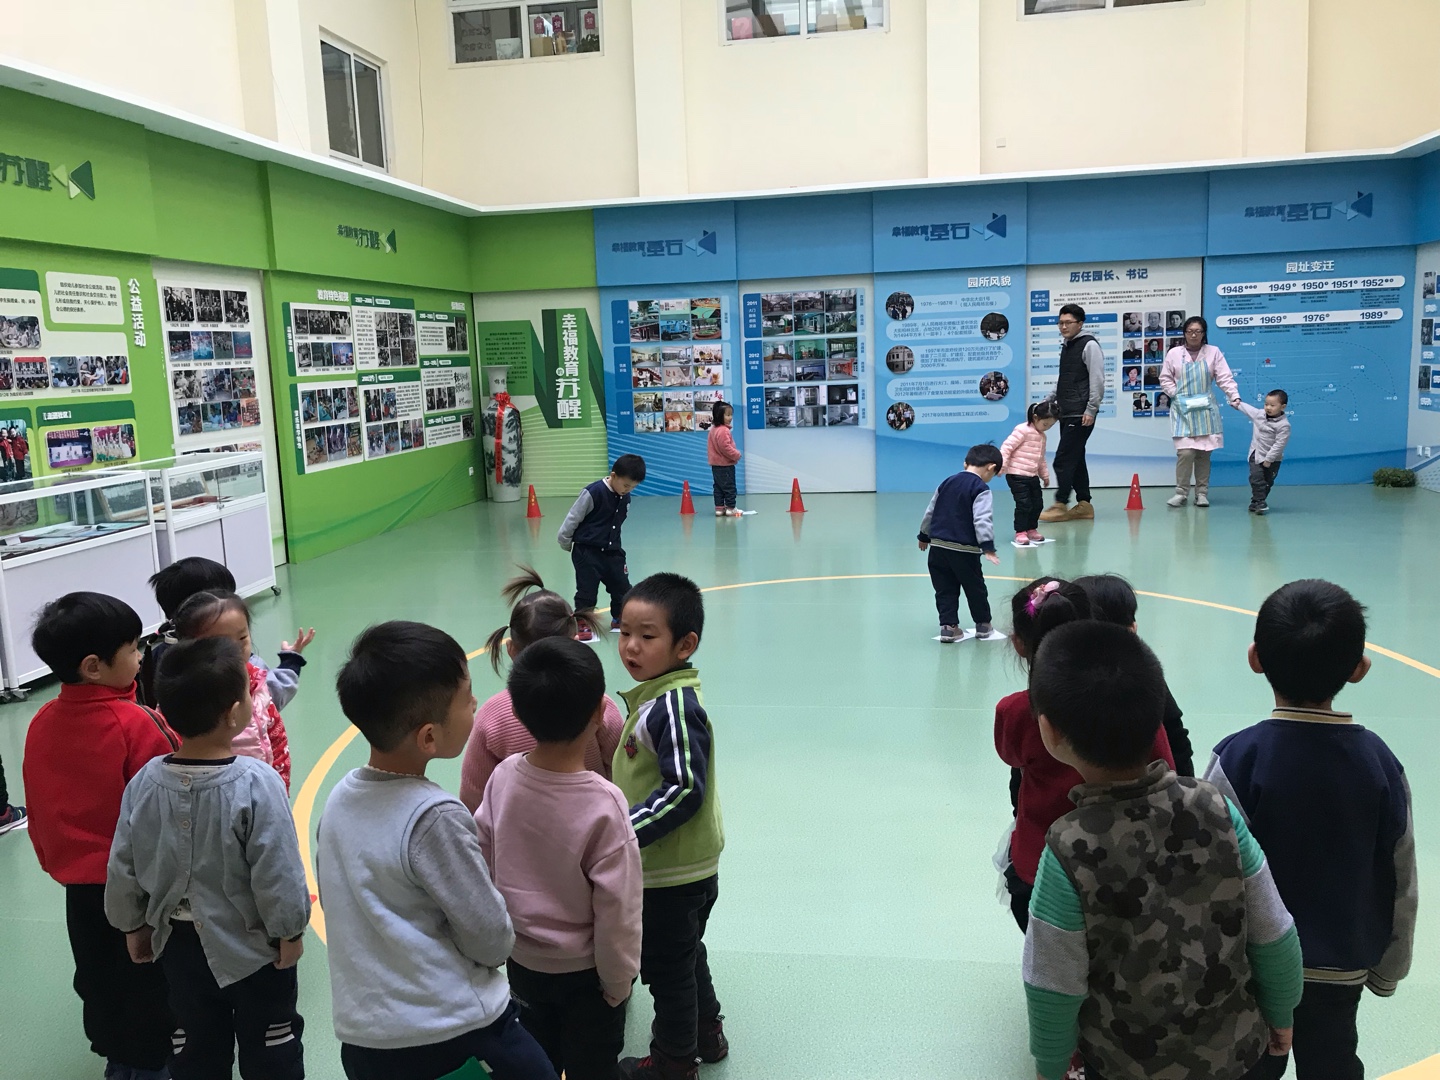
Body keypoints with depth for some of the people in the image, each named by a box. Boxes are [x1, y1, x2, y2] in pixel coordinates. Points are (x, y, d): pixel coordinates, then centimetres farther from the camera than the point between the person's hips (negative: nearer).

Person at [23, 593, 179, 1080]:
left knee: (99, 978, 23)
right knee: (150, 983, 12)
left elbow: (38, 809, 6)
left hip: (79, 884, 6)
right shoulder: (137, 724, -25)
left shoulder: (41, 724, -5)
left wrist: (57, 862, 21)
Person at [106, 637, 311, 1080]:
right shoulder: (256, 784, -26)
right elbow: (278, 872, -21)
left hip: (180, 943, 4)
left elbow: (123, 869, -2)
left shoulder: (145, 782, -12)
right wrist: (290, 931, -5)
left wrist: (133, 926, 15)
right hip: (253, 945, -4)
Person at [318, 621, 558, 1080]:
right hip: (453, 1038, -6)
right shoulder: (435, 816, -24)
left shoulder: (339, 797, -4)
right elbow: (491, 938, -16)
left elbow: (335, 903, 8)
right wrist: (495, 948, 5)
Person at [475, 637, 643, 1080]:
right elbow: (616, 910, -22)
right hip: (582, 972, -4)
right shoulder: (604, 805, -30)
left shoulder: (503, 777, -17)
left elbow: (482, 861, -4)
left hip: (521, 960, 4)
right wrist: (618, 983, -6)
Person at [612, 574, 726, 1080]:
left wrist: (627, 831, -28)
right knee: (685, 954, 26)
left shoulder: (675, 704, -27)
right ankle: (706, 1032, 47)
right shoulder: (655, 695, 2)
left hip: (674, 873, -9)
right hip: (680, 867, 9)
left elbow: (685, 790, -30)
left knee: (666, 964, 12)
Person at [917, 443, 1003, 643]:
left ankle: (948, 626, 6)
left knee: (945, 590, 11)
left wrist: (924, 535, 30)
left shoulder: (947, 482, 13)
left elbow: (930, 511, 19)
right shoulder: (981, 489, -8)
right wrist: (988, 546, -24)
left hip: (938, 546, 6)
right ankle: (983, 624, 25)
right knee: (975, 588, 12)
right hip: (963, 550, -5)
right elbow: (982, 519, -20)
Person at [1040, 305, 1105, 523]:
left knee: (1063, 459, -11)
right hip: (1066, 413, 9)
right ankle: (1084, 505, 16)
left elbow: (1097, 380, -14)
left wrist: (1091, 410, -18)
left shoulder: (1089, 345, -8)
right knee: (1075, 459, 10)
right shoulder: (1065, 346, 17)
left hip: (1080, 415, -9)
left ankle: (1061, 505, -7)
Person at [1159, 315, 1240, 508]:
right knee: (1185, 451, -11)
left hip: (1206, 409, 1)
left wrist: (1234, 396, -13)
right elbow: (1165, 379, 7)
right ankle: (1181, 492, 0)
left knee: (1204, 452, 3)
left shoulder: (1213, 352, 5)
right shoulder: (1174, 353, 4)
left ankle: (1202, 492, 13)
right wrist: (1177, 395, -5)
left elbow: (1225, 378, 0)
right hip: (1182, 409, -1)